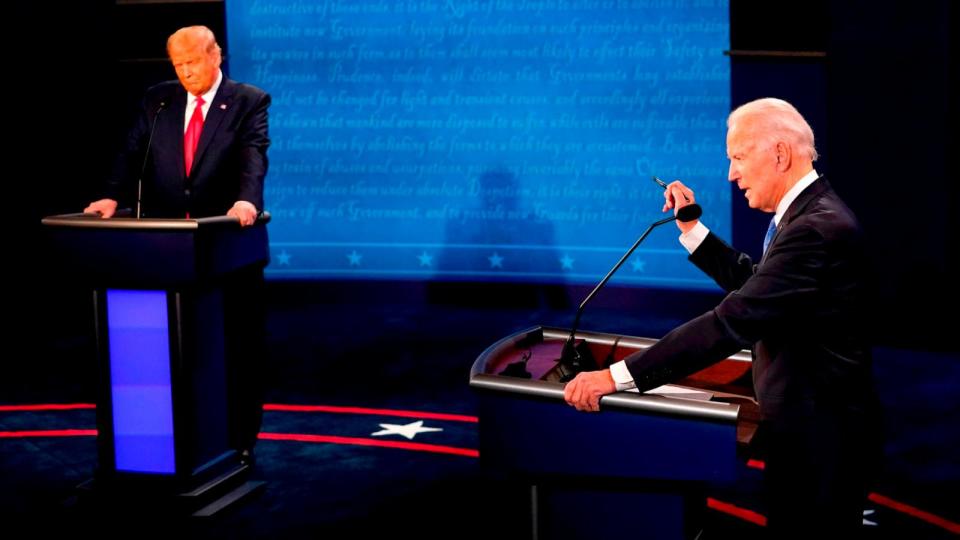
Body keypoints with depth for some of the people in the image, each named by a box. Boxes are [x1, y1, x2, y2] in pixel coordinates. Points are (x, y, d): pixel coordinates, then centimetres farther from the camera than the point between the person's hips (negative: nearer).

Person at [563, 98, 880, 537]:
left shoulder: (819, 228, -26)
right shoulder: (809, 211, 8)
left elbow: (733, 322, -32)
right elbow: (751, 284, 16)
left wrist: (618, 376, -32)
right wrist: (692, 229, 8)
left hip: (818, 433, -10)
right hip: (806, 420, 10)